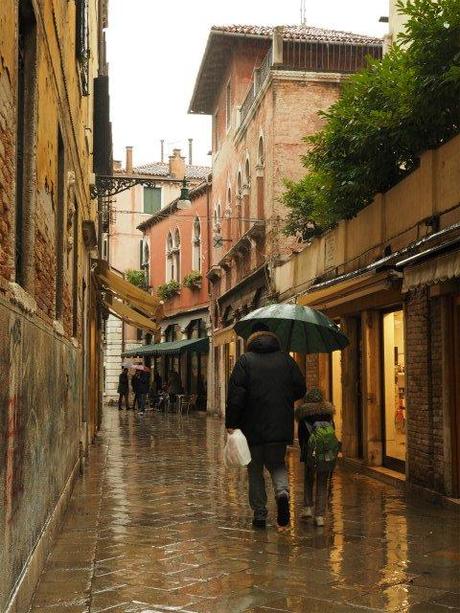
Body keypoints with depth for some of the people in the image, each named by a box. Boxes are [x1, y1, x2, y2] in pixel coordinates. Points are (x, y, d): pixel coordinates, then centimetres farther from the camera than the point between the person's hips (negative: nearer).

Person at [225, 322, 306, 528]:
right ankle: (282, 491, -12)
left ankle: (259, 514, 8)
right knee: (277, 463, 17)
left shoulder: (245, 360, -3)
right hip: (280, 426, 2)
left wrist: (231, 423, -8)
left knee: (255, 469, 10)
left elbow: (236, 393, -10)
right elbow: (300, 389, 5)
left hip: (253, 426, -2)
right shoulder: (286, 359, 5)